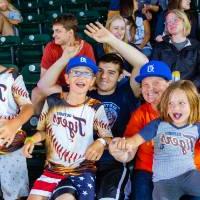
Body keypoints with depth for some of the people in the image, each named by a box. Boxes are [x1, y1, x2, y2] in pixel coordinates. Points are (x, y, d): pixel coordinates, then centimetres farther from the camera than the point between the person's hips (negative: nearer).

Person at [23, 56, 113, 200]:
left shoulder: (96, 108, -5)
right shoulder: (52, 101, 1)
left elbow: (108, 138, -2)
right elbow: (43, 131, 13)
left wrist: (101, 142, -24)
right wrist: (32, 139, -6)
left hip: (82, 170, -2)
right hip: (53, 168, 3)